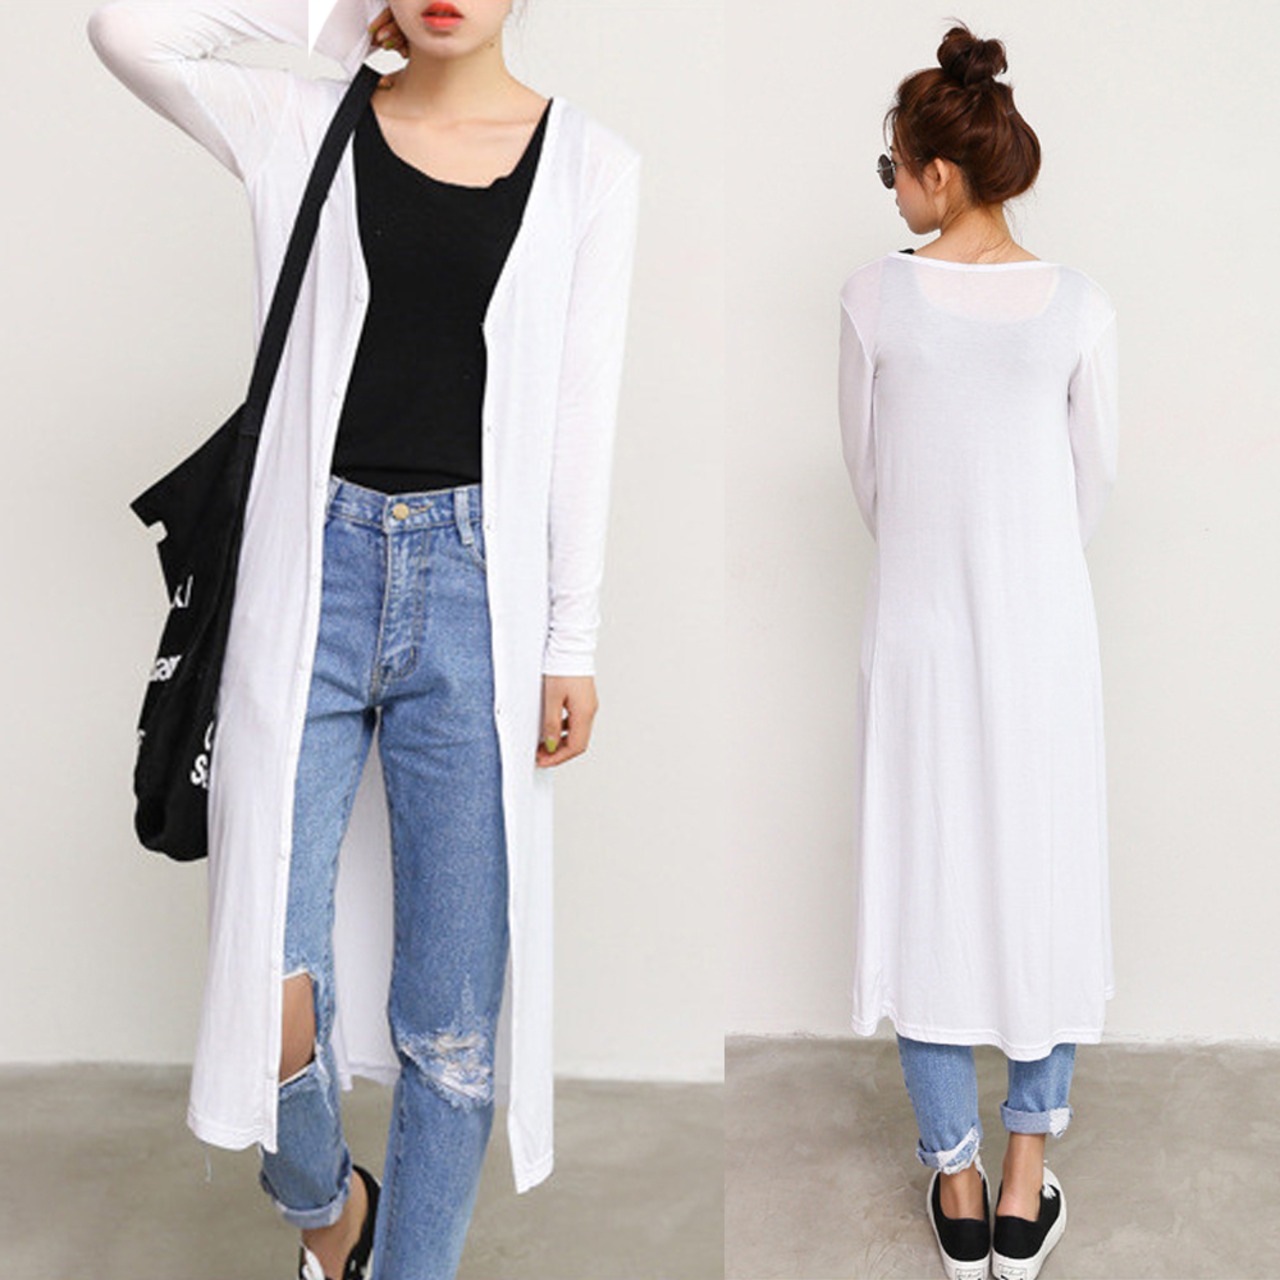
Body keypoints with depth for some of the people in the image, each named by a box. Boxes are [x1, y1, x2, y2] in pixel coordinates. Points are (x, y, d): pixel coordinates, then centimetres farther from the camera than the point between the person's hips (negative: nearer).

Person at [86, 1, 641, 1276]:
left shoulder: (591, 164, 6)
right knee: (275, 995, -4)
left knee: (453, 1019, 5)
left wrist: (571, 644, 0)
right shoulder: (301, 125, 8)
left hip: (477, 589, 1)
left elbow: (582, 418, 3)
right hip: (313, 568, 0)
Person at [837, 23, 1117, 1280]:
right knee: (1047, 878, 13)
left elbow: (864, 469, 1)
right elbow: (1093, 474, 5)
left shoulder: (877, 294, -9)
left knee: (925, 883, 10)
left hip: (918, 623, -1)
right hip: (1045, 624, 1)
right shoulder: (1077, 304, -6)